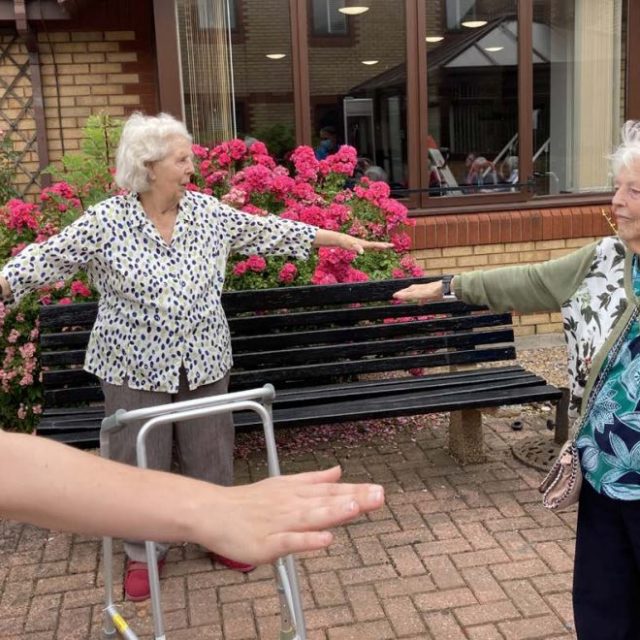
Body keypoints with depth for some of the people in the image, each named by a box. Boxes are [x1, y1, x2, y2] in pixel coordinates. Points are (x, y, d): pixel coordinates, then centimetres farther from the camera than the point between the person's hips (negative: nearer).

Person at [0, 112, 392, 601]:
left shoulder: (208, 212, 0)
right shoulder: (104, 222, -10)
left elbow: (270, 230, 4)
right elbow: (46, 260, -9)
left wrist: (343, 239, 5)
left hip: (203, 362, 3)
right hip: (136, 367, -3)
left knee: (211, 454, 14)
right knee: (140, 461, 10)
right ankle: (143, 552, 31)